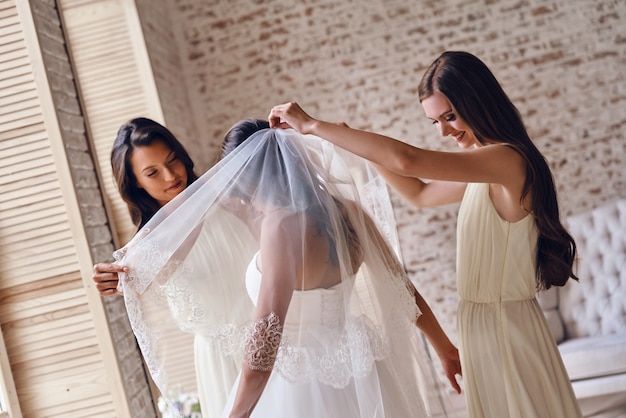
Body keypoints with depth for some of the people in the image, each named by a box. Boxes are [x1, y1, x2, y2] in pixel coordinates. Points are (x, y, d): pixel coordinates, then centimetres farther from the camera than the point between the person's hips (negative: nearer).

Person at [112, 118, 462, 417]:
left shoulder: (283, 226, -22)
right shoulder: (344, 210, -2)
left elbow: (267, 329, -32)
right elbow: (402, 287, 6)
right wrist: (445, 347, 18)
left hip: (303, 386, -7)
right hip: (354, 369, 7)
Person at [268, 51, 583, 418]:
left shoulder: (507, 159, -22)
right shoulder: (487, 169, 9)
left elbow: (407, 161, -33)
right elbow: (420, 194, 20)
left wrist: (313, 125, -25)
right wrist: (359, 142, 7)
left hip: (506, 328, -9)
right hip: (486, 327, 9)